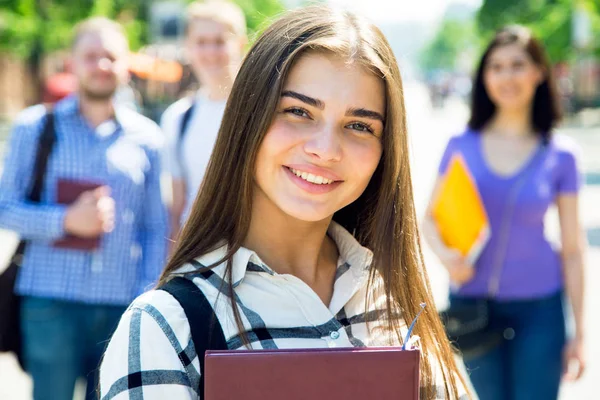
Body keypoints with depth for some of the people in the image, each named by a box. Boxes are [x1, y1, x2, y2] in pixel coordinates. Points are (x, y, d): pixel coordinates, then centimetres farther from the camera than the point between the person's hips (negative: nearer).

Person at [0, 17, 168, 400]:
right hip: (51, 302, -1)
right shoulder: (36, 126, 6)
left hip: (122, 307, 2)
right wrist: (66, 220, -12)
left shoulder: (146, 137, 10)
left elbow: (157, 230, 11)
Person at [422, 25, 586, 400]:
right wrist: (445, 254, -14)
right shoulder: (462, 145, 0)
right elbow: (430, 218, 8)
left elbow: (572, 249, 0)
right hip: (471, 302, 1)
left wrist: (579, 334, -1)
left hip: (538, 309, -1)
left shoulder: (561, 154, -3)